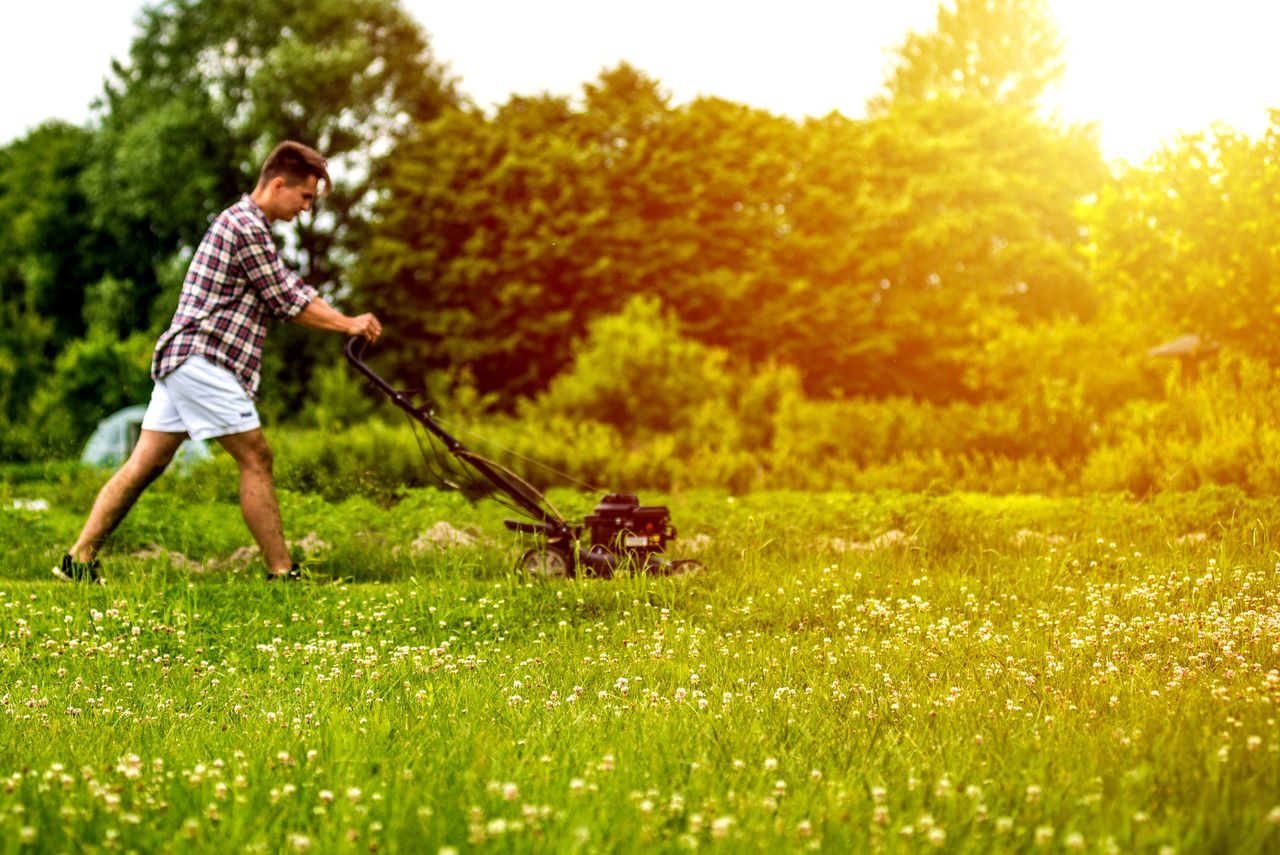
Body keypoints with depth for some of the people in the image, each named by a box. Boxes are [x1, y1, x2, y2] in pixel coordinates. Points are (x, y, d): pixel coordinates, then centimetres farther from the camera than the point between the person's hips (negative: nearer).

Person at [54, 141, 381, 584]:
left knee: (145, 464, 7)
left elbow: (292, 290, 24)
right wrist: (349, 325, 1)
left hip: (180, 361, 10)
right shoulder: (246, 226, -11)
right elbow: (288, 302, -9)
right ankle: (281, 572, -1)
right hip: (204, 360, -10)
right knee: (255, 458, -5)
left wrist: (347, 320, 14)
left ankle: (79, 559, 8)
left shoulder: (246, 224, 22)